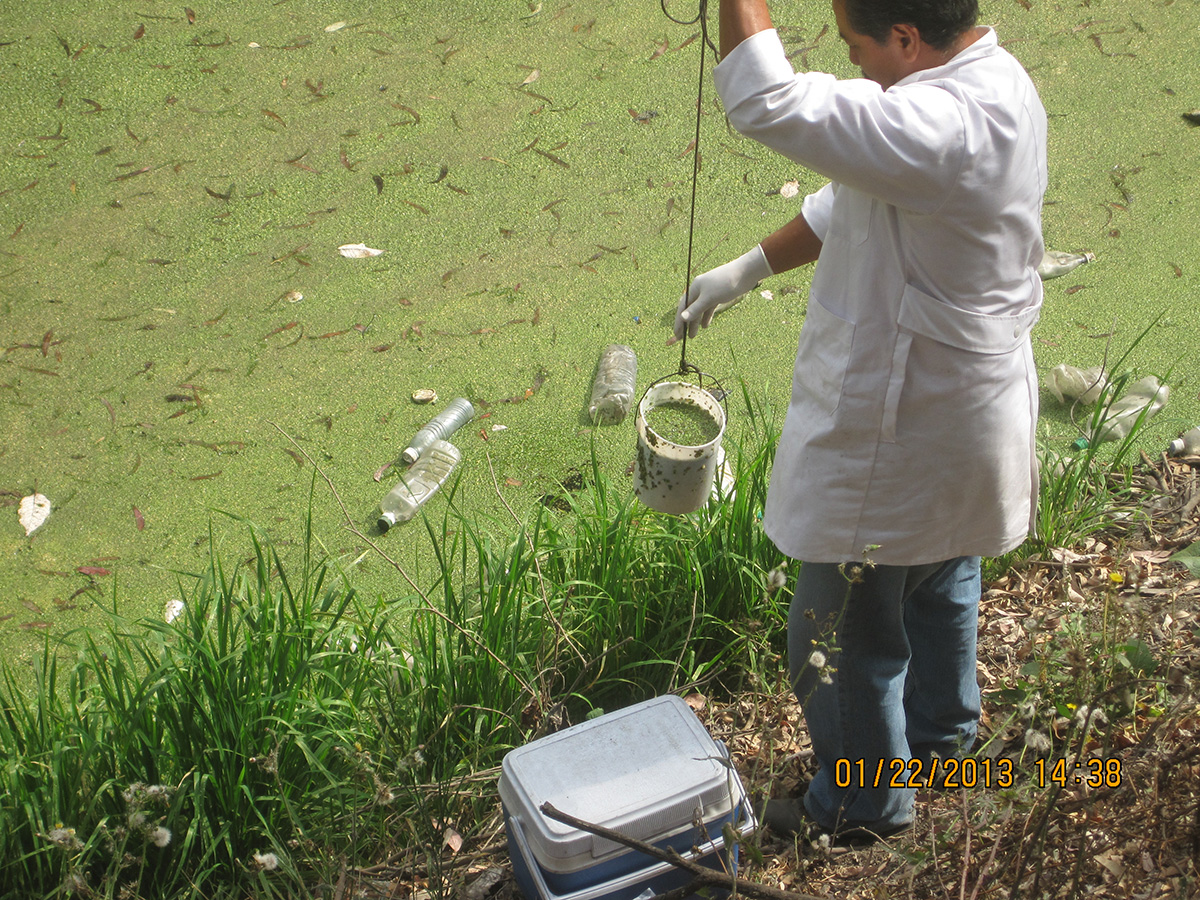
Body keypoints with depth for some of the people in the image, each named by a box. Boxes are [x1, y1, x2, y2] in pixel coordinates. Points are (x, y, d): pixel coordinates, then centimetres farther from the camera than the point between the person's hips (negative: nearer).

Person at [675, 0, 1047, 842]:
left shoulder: (937, 129, -36)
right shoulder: (995, 79, -2)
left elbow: (766, 101, -43)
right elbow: (854, 197, 7)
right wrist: (745, 270, 8)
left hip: (900, 442, -10)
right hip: (971, 409, 10)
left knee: (843, 631, 12)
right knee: (942, 581, 31)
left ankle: (866, 800, 33)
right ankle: (942, 732, 55)